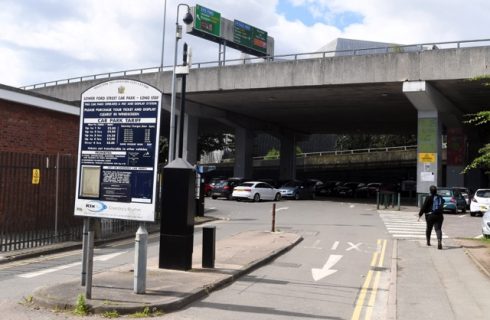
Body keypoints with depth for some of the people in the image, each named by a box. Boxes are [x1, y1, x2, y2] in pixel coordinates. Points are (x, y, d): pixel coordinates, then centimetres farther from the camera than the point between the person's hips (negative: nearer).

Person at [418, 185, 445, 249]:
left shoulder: (429, 198, -8)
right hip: (439, 216, 2)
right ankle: (439, 241, -28)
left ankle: (428, 241, 30)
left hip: (430, 216, -2)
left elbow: (423, 207, -9)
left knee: (429, 228, 16)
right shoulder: (440, 198, 8)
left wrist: (420, 215, -5)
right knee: (438, 229, -5)